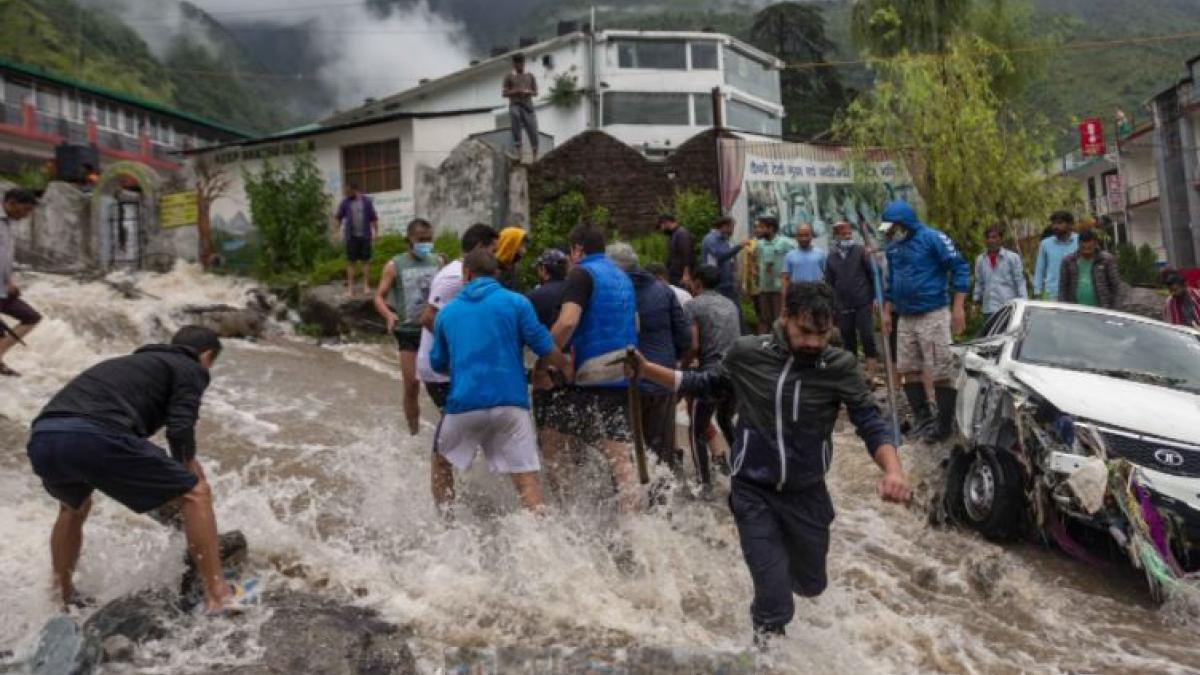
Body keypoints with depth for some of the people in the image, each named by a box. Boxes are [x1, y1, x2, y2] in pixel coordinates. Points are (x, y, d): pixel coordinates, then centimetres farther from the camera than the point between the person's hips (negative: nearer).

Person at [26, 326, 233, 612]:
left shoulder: (135, 362, 37)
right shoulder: (190, 369, 15)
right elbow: (179, 432, 0)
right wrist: (191, 475, 18)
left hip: (42, 438, 8)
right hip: (94, 435, -8)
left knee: (74, 508, 38)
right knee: (195, 493, 7)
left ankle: (62, 598, 46)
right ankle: (218, 598, 4)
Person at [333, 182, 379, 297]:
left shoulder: (367, 201, 2)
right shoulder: (345, 203, 2)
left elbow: (374, 218, 6)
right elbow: (337, 218, 5)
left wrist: (376, 232, 2)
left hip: (365, 236, 0)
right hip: (351, 237, 0)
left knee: (365, 261, 3)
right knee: (351, 262, 2)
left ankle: (366, 285, 9)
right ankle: (350, 286, 5)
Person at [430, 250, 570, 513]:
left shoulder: (447, 312, 11)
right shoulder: (516, 302, 2)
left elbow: (438, 365, 20)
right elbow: (545, 348, -3)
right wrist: (567, 368, 14)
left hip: (464, 403, 2)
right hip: (511, 402, -2)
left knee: (442, 459, 26)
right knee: (526, 476, 0)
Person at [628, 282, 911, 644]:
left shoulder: (839, 367, -14)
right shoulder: (747, 353, -12)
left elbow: (871, 422, -14)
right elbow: (709, 384, 4)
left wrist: (893, 470, -34)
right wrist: (646, 368, -6)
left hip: (807, 493, 2)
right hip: (753, 491, -2)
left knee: (811, 584, 21)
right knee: (774, 598, -7)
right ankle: (767, 632, 27)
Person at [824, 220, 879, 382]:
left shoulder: (861, 251, 1)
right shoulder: (831, 258, 7)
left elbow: (872, 274, 0)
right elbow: (829, 284, 11)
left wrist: (875, 297, -5)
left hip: (864, 304, -3)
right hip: (843, 308, 3)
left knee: (868, 338, -8)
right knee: (848, 342, 8)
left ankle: (871, 375, -3)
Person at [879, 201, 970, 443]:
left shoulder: (933, 238, -10)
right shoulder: (893, 247, 11)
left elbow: (960, 268, -12)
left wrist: (958, 308, -16)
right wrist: (887, 312, 18)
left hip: (933, 316, -7)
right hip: (905, 318, 7)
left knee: (941, 372, -4)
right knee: (908, 370, 10)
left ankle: (945, 425, 4)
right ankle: (922, 419, 21)